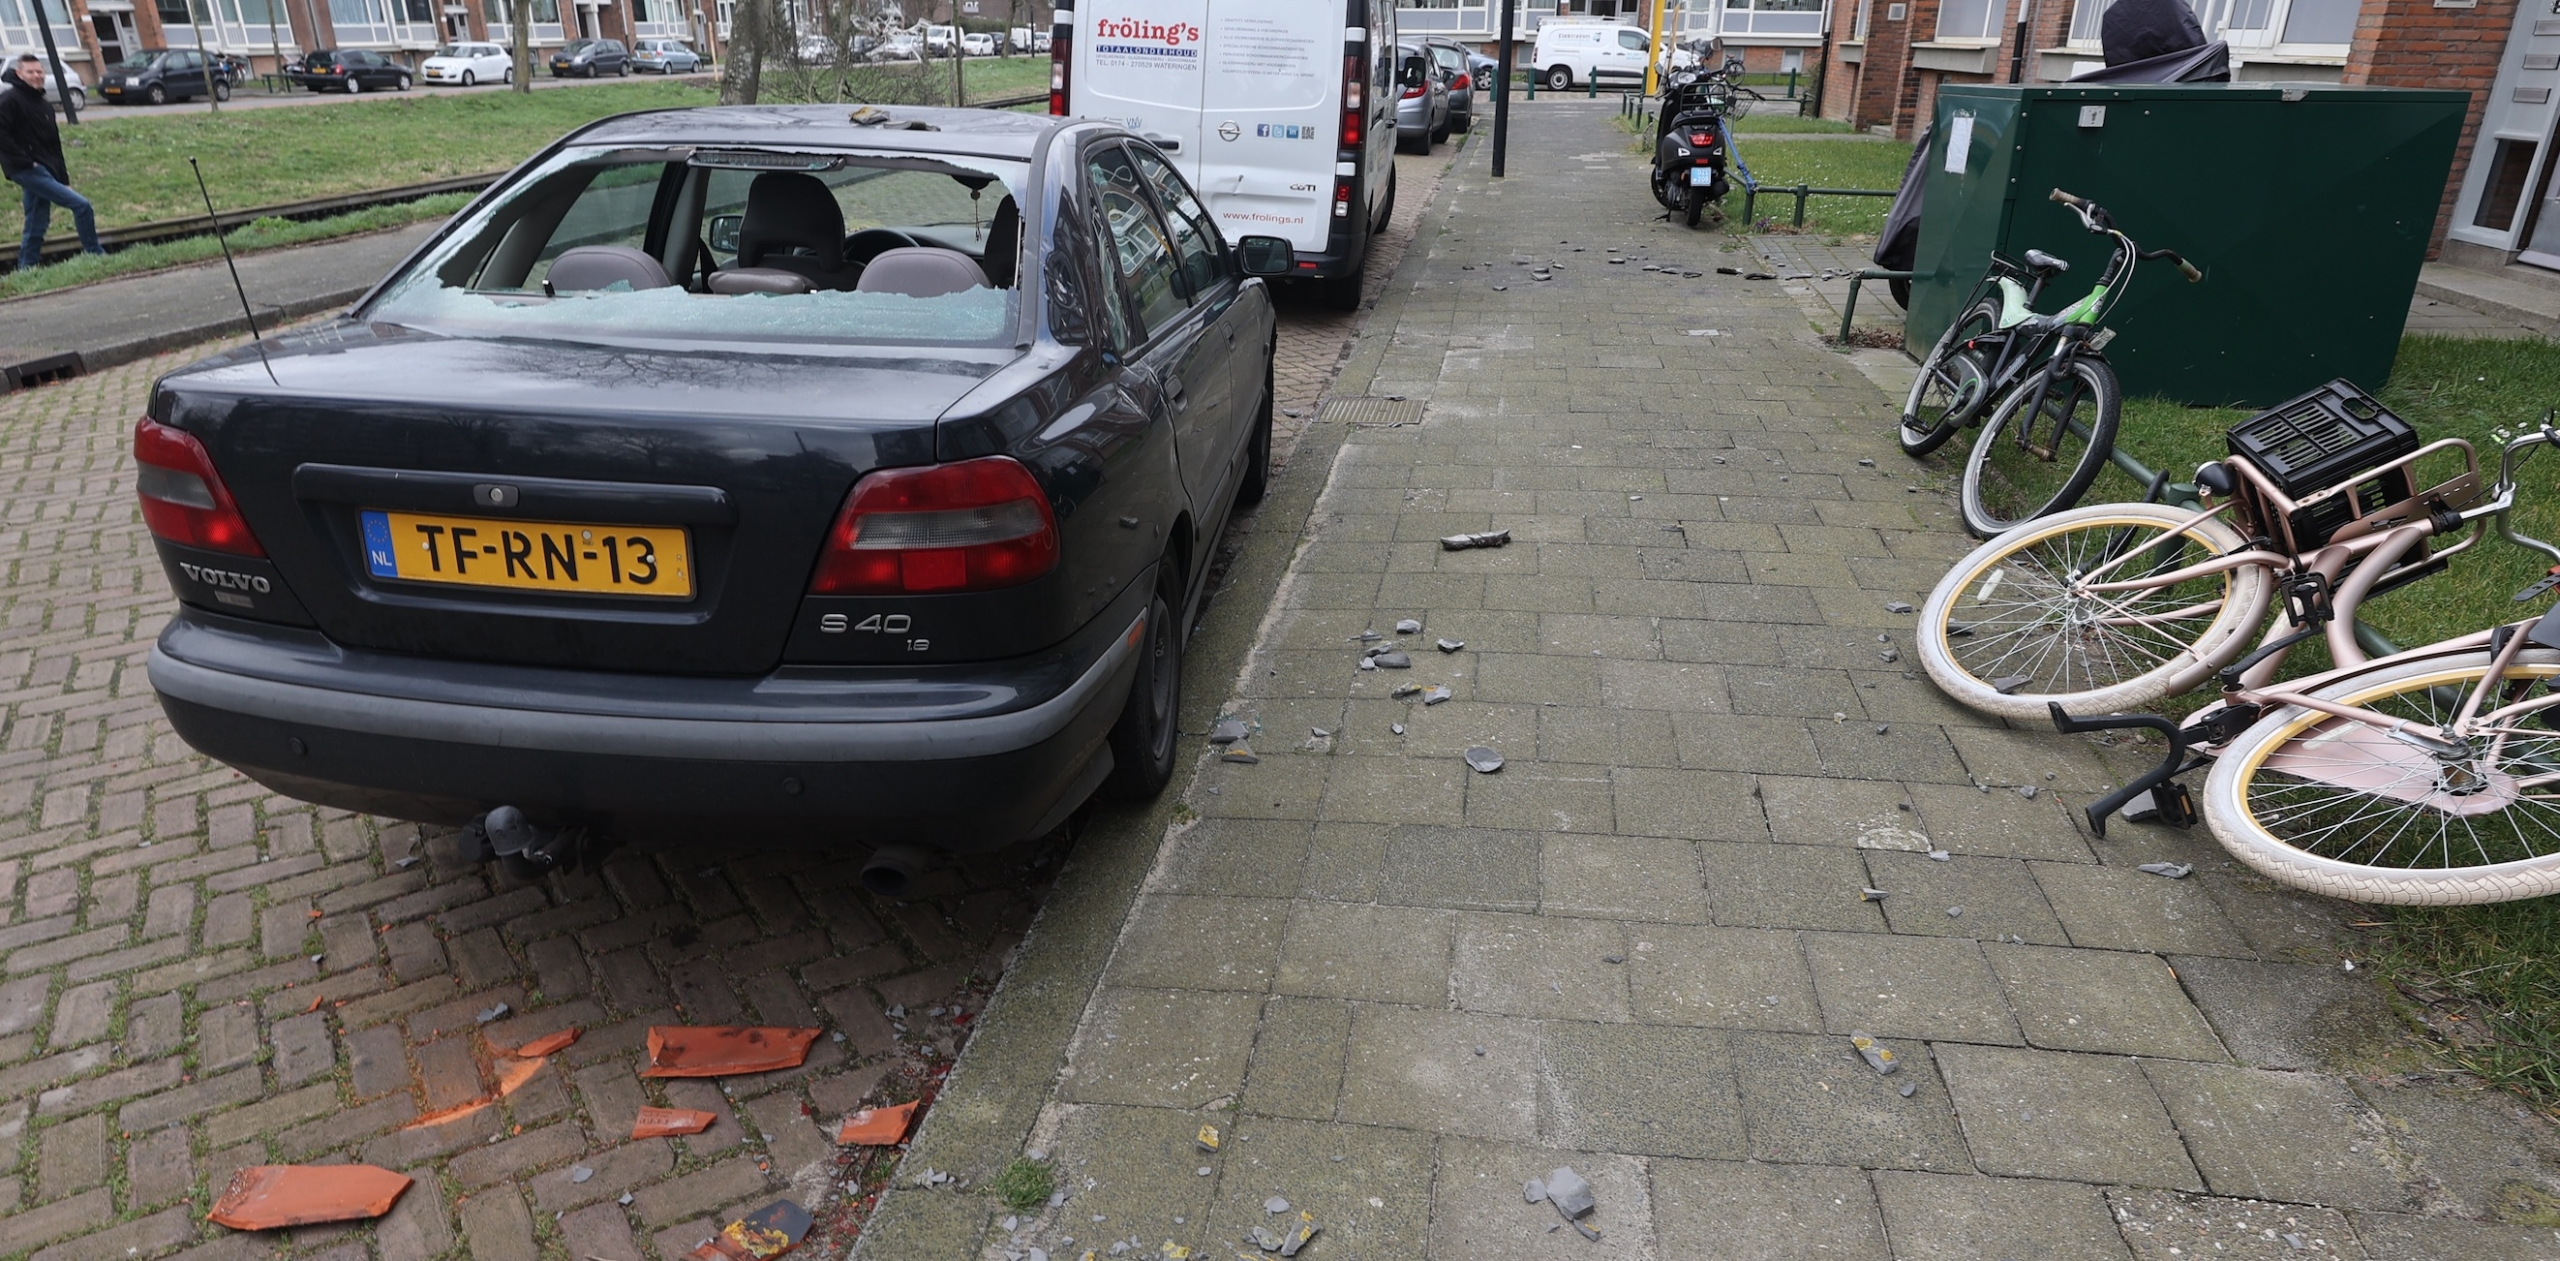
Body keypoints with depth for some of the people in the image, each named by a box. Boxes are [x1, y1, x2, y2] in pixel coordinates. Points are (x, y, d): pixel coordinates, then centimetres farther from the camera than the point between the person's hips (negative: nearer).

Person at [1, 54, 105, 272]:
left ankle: (26, 269, 15)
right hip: (27, 170, -9)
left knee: (37, 225, 9)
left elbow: (54, 144, 20)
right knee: (81, 205, -17)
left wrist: (63, 176, 14)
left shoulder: (45, 105, 19)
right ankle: (95, 254, -13)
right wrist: (24, 161, -19)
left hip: (45, 170, 9)